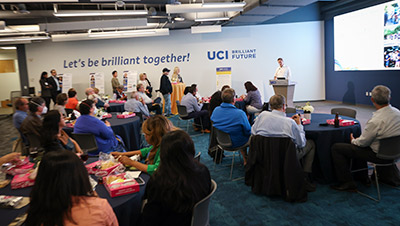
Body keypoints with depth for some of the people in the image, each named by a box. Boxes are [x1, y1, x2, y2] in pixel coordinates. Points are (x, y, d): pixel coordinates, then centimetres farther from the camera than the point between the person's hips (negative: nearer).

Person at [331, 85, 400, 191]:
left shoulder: (376, 121, -30)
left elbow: (362, 142, -17)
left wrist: (353, 140, 6)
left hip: (379, 155, -9)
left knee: (336, 148, -5)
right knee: (356, 144, 33)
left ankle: (347, 183, 4)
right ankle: (363, 177, 38)